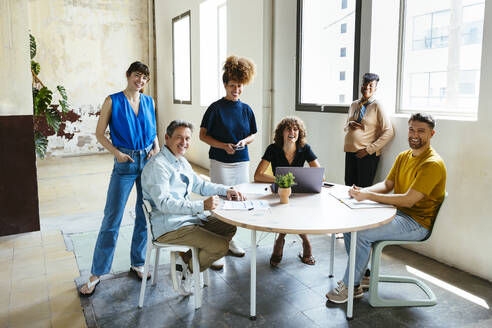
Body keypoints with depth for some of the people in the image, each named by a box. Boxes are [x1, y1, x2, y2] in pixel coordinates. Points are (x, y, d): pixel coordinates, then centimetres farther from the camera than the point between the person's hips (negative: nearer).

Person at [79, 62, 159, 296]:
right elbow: (99, 134, -1)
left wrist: (157, 147, 1)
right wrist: (116, 152, -14)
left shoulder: (149, 102, 8)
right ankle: (96, 273, 12)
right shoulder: (113, 101, -2)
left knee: (145, 215, 9)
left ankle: (137, 264, 26)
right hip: (125, 163, -3)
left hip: (148, 161, 4)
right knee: (112, 219, -1)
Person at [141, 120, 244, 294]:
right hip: (169, 227, -10)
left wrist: (225, 190, 6)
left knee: (230, 227, 13)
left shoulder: (182, 161, 14)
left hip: (189, 218, 10)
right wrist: (201, 206, -36)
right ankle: (187, 270, 6)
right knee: (221, 246, -19)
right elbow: (164, 203, -27)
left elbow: (199, 184, 23)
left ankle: (187, 258, 12)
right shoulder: (157, 165, -17)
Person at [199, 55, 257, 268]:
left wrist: (244, 141, -7)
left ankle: (229, 240, 29)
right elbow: (203, 135, -4)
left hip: (242, 162, 5)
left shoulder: (246, 109, 8)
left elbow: (253, 134, 16)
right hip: (221, 162, -5)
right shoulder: (216, 108, -5)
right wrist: (224, 146, -17)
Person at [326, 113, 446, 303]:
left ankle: (350, 286, -6)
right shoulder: (403, 157, 10)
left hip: (416, 223, -9)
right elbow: (387, 185, 10)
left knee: (361, 233, -24)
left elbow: (408, 200, -25)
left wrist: (368, 196, -27)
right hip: (398, 213, 9)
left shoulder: (433, 164, -18)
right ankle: (360, 276, 10)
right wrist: (363, 191, -11)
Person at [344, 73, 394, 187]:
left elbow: (388, 132, -8)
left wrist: (369, 149, -11)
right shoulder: (354, 105, 13)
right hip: (350, 152, 5)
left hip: (368, 154, -5)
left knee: (363, 188, -3)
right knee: (349, 186, 5)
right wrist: (349, 125, -1)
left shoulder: (377, 106, -3)